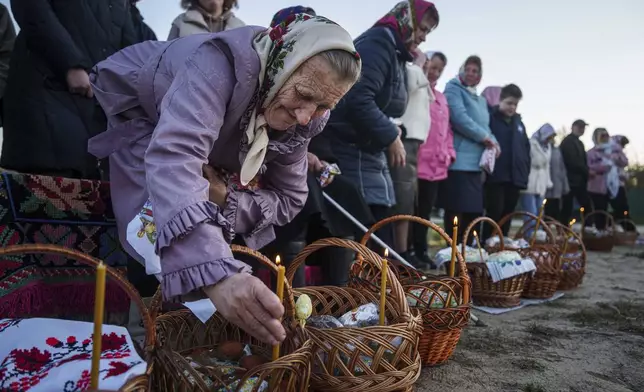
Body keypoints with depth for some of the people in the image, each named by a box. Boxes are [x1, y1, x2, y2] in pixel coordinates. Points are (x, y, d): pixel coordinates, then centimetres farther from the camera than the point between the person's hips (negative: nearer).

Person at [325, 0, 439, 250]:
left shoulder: (395, 51, 20)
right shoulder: (379, 42, -11)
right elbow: (358, 99, -24)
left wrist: (390, 131, 2)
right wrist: (390, 136, -16)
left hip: (369, 151, 10)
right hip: (354, 150, -10)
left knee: (380, 228, 11)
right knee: (377, 239, -11)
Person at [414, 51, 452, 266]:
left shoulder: (441, 98, 22)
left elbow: (446, 129, 23)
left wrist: (449, 152, 13)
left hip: (437, 165, 8)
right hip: (416, 163, -7)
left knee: (425, 211, 13)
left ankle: (420, 252, 21)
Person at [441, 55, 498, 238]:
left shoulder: (481, 100, 26)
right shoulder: (453, 89, 2)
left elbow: (485, 126, 24)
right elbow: (460, 119, -13)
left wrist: (492, 141, 1)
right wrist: (485, 137, -8)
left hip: (476, 162, 8)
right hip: (459, 161, -8)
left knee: (474, 210, 8)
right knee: (456, 211, -9)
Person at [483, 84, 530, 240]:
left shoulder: (518, 122, 17)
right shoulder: (490, 117, -2)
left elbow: (526, 148, 20)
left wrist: (525, 171, 10)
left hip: (515, 177, 6)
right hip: (496, 176, -6)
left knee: (507, 216, 10)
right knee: (494, 214, -7)